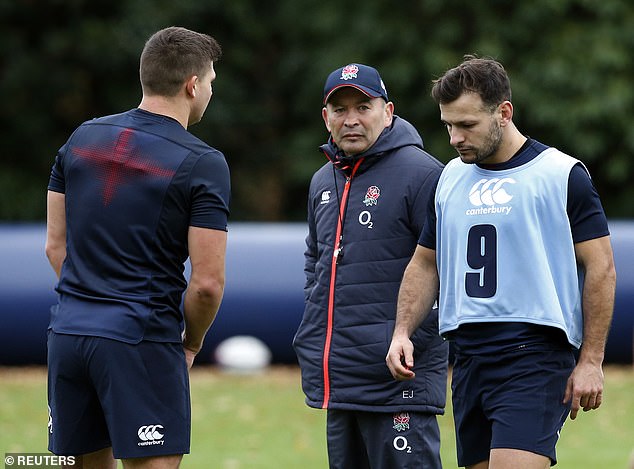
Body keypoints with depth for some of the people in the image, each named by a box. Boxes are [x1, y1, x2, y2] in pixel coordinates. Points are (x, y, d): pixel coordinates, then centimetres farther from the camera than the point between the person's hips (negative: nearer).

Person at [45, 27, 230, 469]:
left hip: (67, 333, 6)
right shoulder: (203, 163, -8)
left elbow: (56, 245, 14)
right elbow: (207, 281, -11)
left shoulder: (83, 138, 10)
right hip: (143, 341, -6)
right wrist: (191, 343, 7)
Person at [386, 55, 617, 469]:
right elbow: (426, 264, 22)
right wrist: (402, 333, 7)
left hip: (535, 356, -7)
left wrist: (591, 361, -9)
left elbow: (601, 268, -4)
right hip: (469, 360, 7)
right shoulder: (451, 178, 14)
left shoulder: (562, 175, -4)